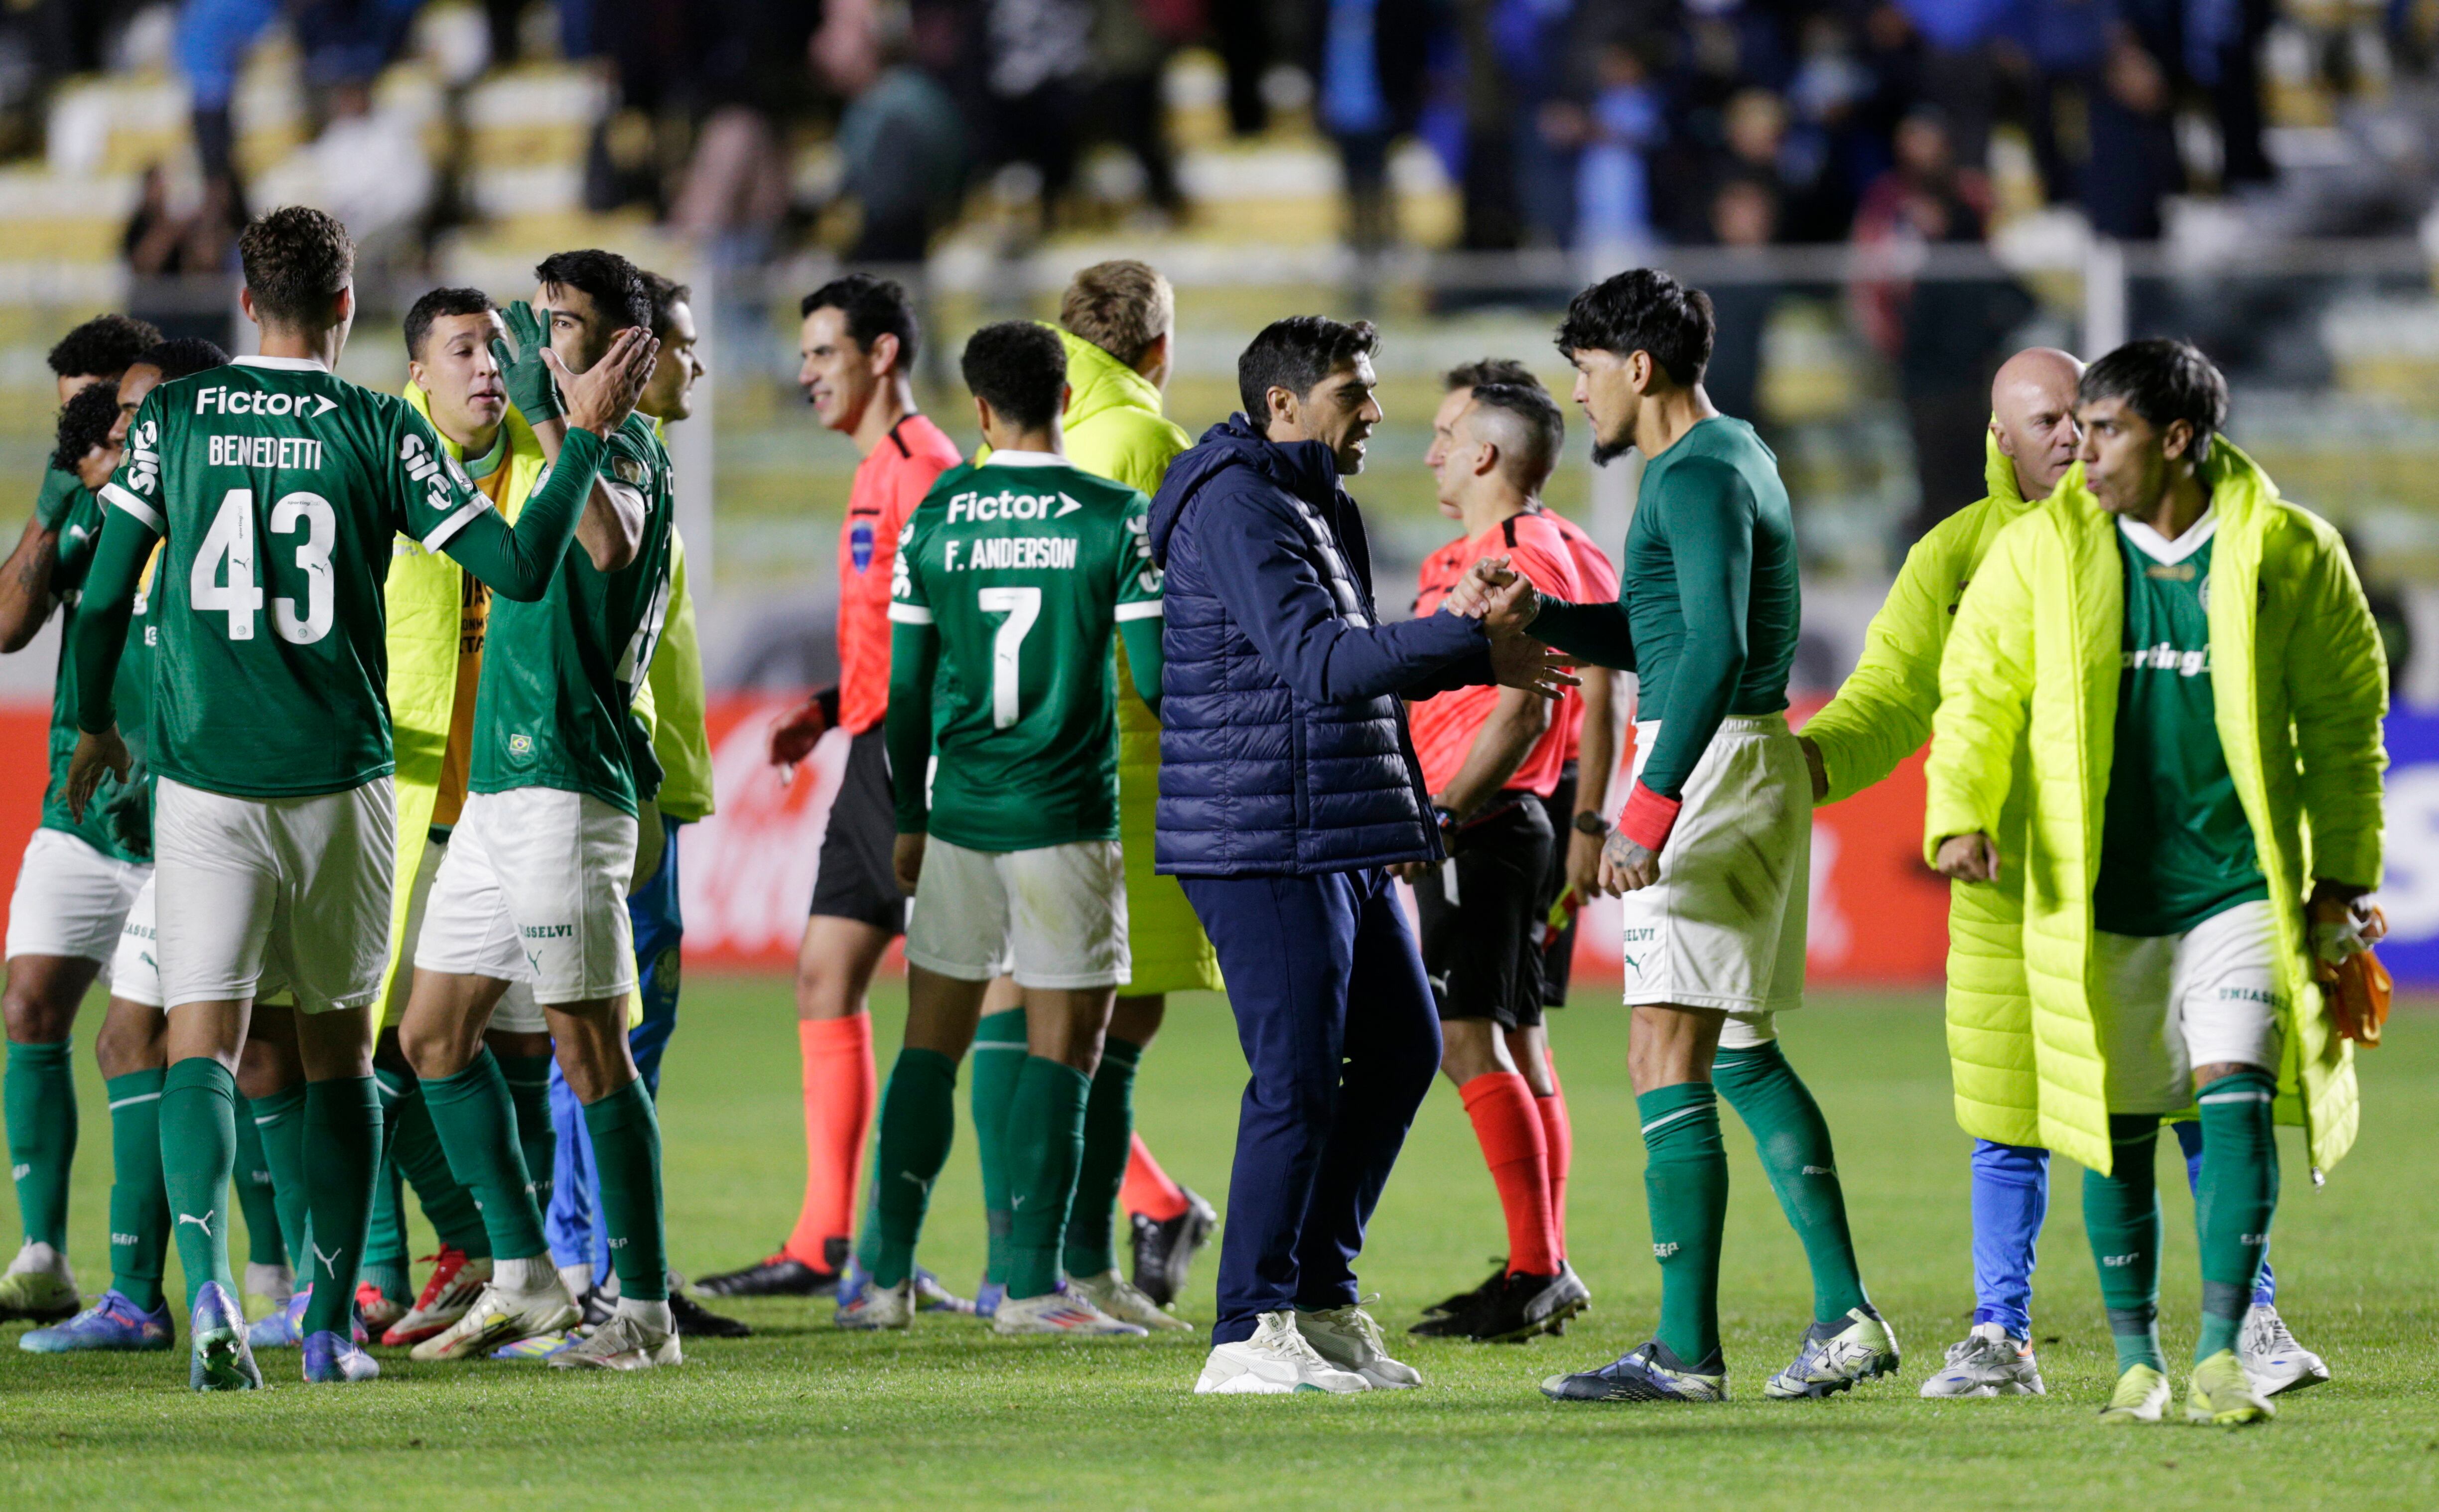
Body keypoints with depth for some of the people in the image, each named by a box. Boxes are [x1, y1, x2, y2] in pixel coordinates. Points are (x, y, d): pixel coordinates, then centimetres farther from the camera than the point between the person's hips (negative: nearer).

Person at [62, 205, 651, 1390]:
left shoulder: (175, 418, 1)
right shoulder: (379, 432, -3)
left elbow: (105, 593, 3)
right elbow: (519, 567, -7)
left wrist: (95, 728, 20)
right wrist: (587, 435, 4)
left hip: (205, 782, 0)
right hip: (341, 787, 0)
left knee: (203, 1047, -5)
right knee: (339, 1052, 14)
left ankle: (207, 1284, -28)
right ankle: (331, 1328, 17)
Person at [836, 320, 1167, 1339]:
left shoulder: (934, 518, 1)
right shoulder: (1116, 520, -6)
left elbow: (907, 689, 5)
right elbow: (1156, 678, -8)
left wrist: (907, 818, 14)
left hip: (958, 817, 3)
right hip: (1066, 822, -3)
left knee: (930, 1047, 11)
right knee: (1062, 1049, 2)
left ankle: (885, 1274, 11)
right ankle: (1032, 1284, -2)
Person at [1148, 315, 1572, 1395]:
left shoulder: (1312, 506, 20)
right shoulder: (1238, 507, -14)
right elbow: (1317, 657, -24)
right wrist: (1472, 649, -23)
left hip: (1336, 842, 11)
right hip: (1264, 846, -11)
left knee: (1401, 1048, 14)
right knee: (1298, 1081, -9)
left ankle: (1320, 1295, 20)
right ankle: (1252, 1336, -4)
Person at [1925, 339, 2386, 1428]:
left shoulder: (2287, 555, -2)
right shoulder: (2040, 552, 0)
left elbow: (2344, 716, 7)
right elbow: (1977, 690, 3)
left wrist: (2340, 875, 6)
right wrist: (1960, 815, -14)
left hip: (2240, 885, -1)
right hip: (2100, 894, 1)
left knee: (2236, 1098, -14)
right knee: (2118, 1130, 5)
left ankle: (2220, 1355, -11)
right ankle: (2137, 1364, 18)